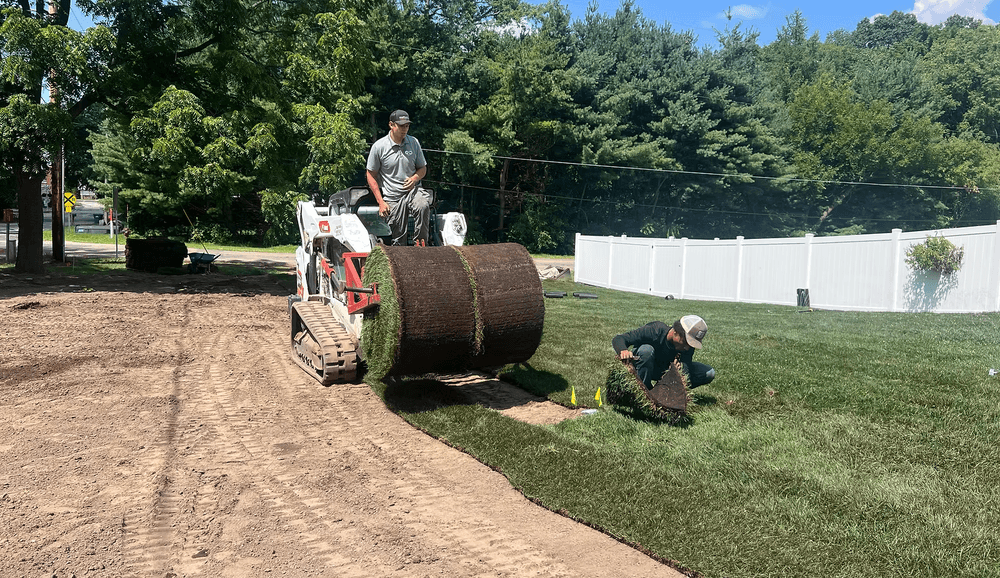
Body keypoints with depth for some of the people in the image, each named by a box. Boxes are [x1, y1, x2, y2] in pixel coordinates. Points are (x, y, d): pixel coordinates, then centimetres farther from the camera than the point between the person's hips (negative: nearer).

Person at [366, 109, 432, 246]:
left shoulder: (414, 143, 6)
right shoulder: (379, 146, -3)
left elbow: (422, 168, 16)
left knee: (423, 206, -35)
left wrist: (415, 178, -9)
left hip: (413, 190, 1)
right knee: (398, 240, -2)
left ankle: (420, 243, -22)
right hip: (392, 198, -1)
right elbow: (371, 176, 2)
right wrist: (381, 202, -5)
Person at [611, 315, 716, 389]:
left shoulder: (688, 344, -21)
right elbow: (618, 339, -31)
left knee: (709, 373, -12)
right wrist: (623, 350, -53)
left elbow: (685, 372, -28)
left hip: (667, 369, 4)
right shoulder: (654, 330, -32)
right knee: (646, 349, -38)